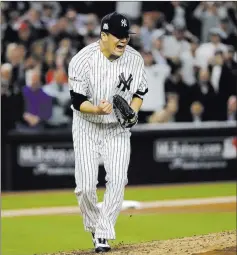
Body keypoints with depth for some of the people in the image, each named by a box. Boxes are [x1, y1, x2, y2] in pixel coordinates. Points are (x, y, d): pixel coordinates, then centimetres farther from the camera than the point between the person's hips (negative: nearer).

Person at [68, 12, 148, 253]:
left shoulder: (135, 59, -10)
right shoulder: (82, 60, -20)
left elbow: (139, 92, 5)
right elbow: (77, 101, -18)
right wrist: (98, 109, -38)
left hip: (118, 130, 2)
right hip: (87, 128, -2)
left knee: (117, 181, -13)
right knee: (85, 186, -6)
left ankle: (103, 234, -3)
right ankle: (94, 227, 22)